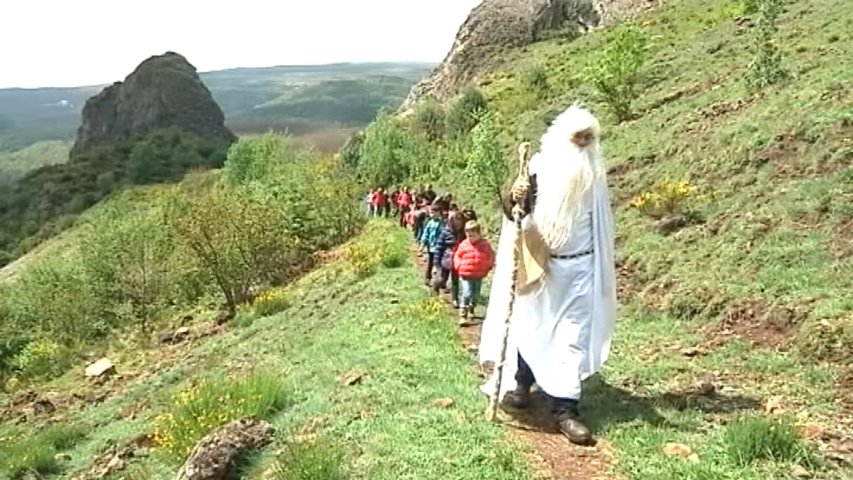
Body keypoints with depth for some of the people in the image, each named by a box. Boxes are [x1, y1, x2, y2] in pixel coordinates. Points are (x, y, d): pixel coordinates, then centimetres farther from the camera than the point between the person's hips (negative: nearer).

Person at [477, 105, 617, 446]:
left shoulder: (595, 174, 4)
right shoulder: (540, 166, -7)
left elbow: (600, 223, 15)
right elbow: (517, 213, -11)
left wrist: (601, 270, 18)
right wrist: (515, 200, -35)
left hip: (579, 268, 2)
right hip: (539, 264, -2)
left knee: (573, 336, -1)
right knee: (529, 325, 10)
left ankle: (564, 407, 1)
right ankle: (519, 383, 31)